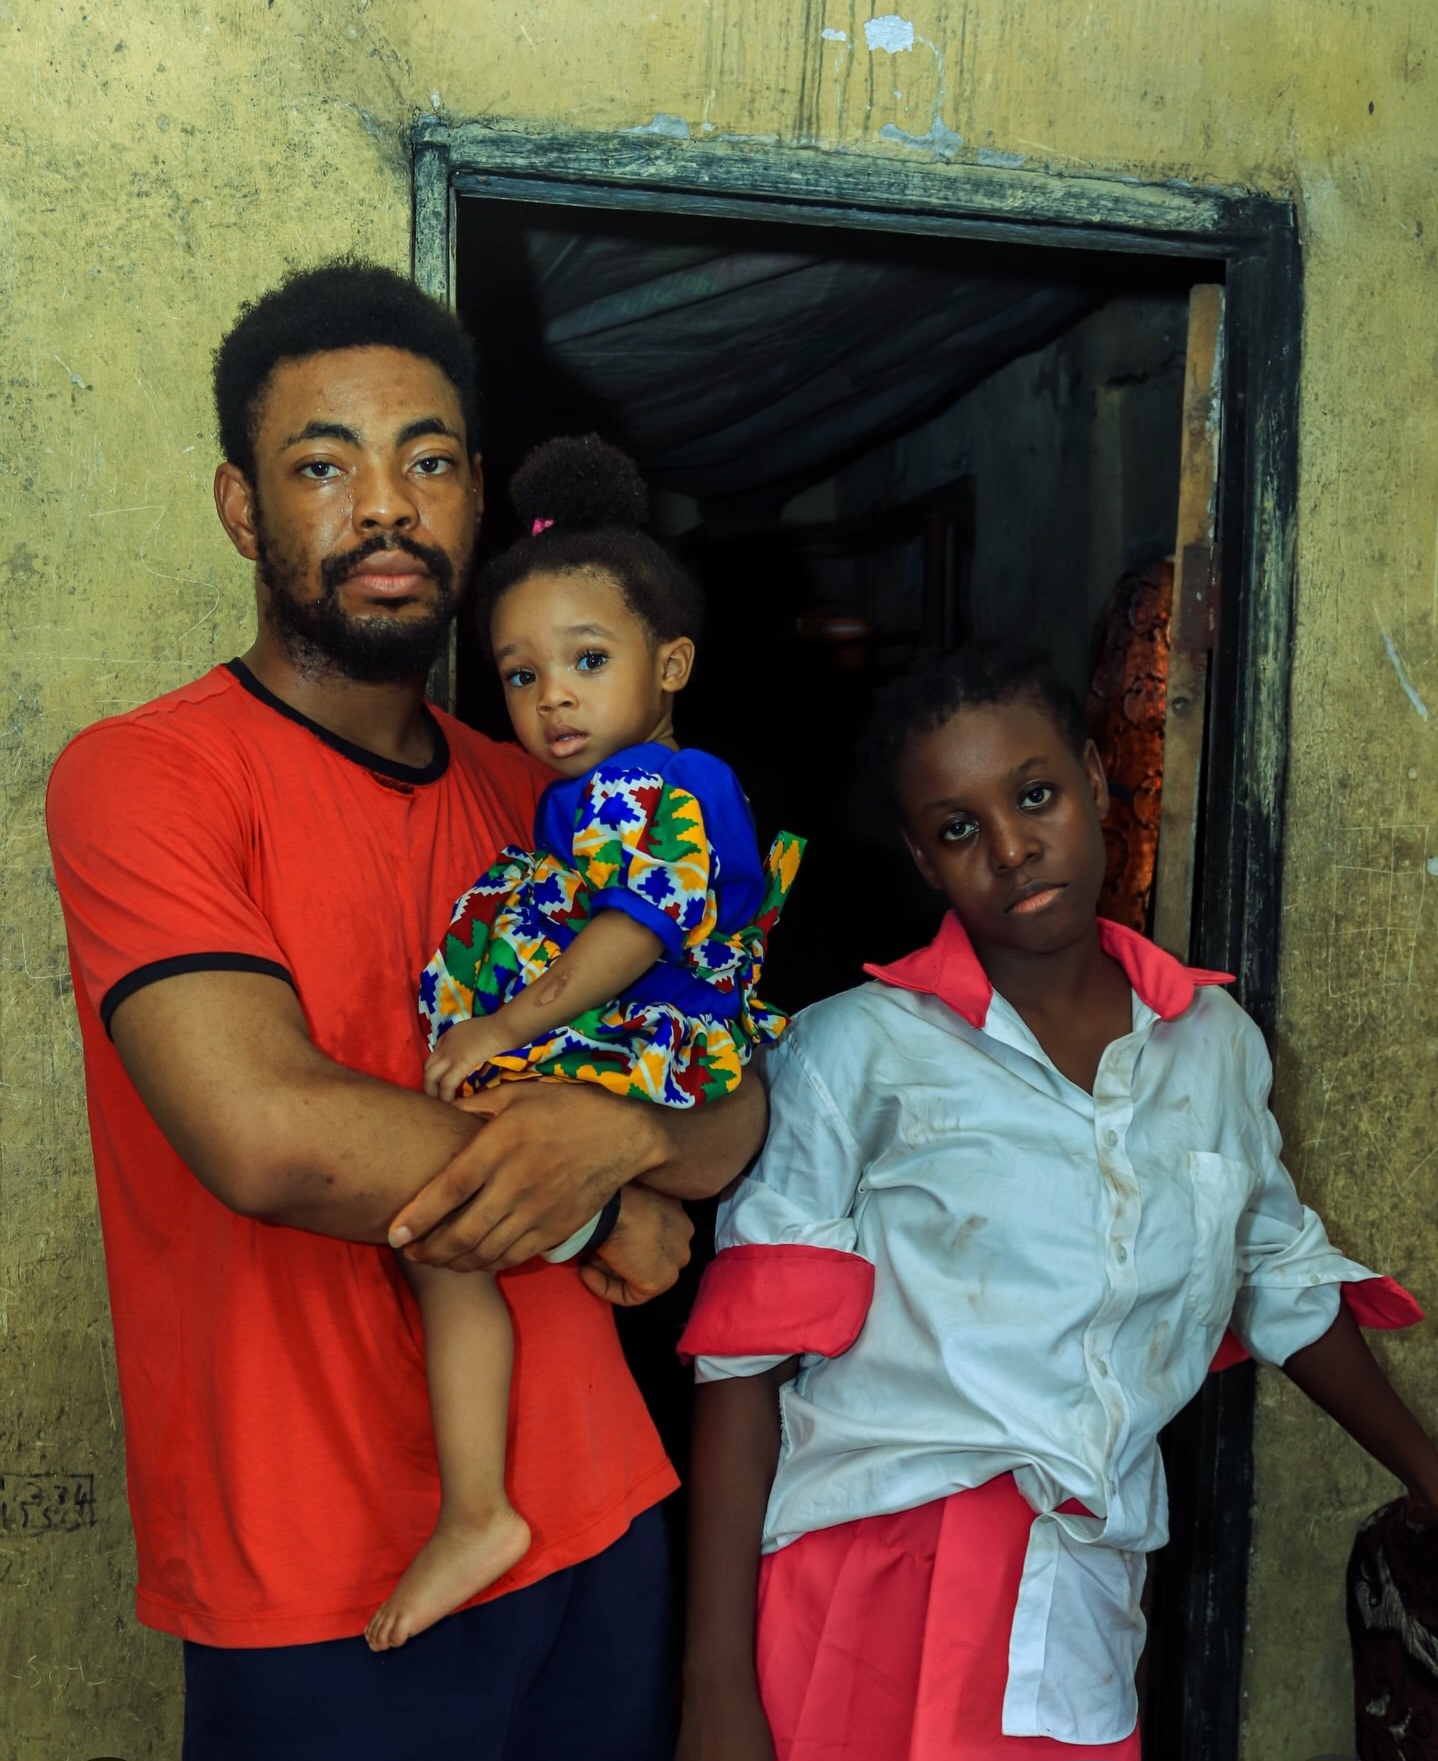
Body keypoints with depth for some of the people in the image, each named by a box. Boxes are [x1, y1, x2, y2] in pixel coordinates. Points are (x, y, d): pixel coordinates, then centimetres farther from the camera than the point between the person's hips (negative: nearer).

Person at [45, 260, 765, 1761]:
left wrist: (615, 1145, -19)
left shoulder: (533, 799, 7)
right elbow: (267, 1136, -26)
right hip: (321, 1595, -5)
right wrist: (626, 1185, -14)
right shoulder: (141, 776, -13)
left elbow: (737, 1102, 4)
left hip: (598, 1525, 6)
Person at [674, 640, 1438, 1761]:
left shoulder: (1217, 1044, 6)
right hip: (874, 1610, -3)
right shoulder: (859, 1049, -7)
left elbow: (1287, 1284, 21)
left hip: (1084, 1626, 4)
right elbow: (746, 1355, -9)